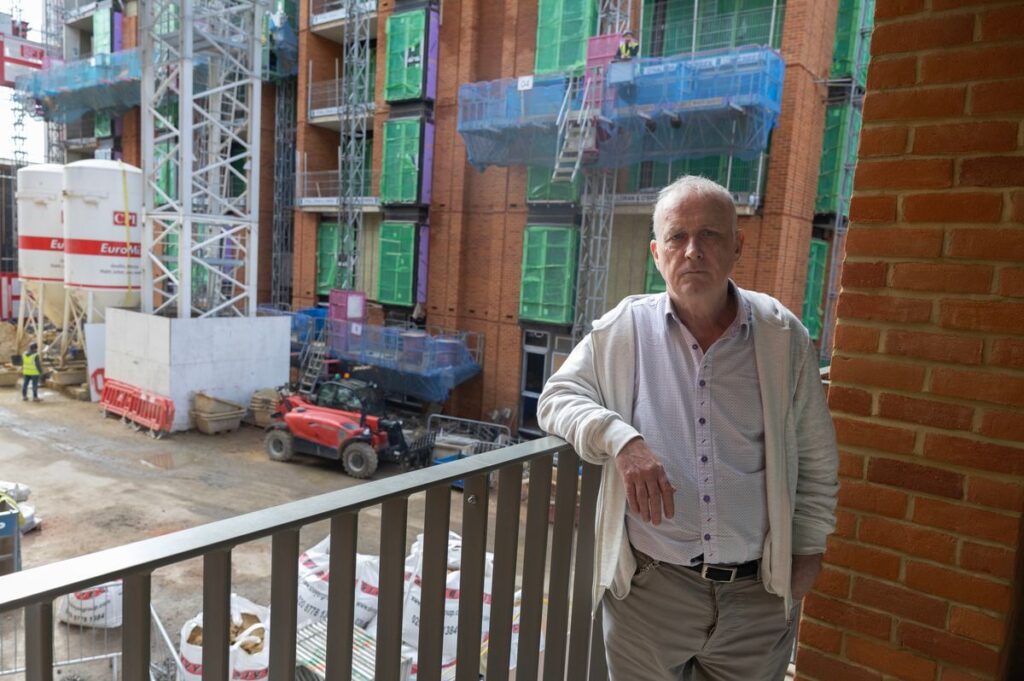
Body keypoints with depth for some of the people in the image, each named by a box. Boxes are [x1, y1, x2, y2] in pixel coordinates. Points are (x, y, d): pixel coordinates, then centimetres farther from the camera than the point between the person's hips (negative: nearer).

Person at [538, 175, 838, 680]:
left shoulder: (784, 337, -1)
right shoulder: (623, 330, -4)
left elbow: (816, 460, 8)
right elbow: (557, 397, -1)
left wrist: (809, 549, 10)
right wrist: (621, 440, -18)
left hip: (759, 596, 1)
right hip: (648, 587, -1)